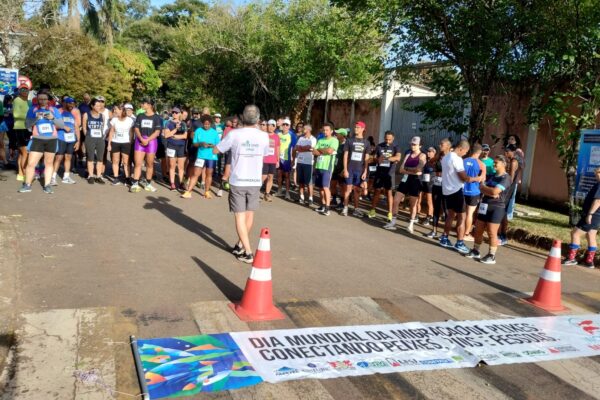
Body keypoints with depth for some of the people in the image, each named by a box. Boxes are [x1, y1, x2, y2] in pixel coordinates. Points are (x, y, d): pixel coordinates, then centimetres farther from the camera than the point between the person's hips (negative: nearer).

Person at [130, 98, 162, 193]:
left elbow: (157, 132, -5)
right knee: (138, 163, -4)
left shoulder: (156, 117, 1)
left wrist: (147, 140, -15)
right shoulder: (140, 116, 10)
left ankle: (148, 184, 15)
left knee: (150, 164, 5)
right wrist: (142, 139, -13)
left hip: (151, 141, -2)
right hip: (140, 141, 2)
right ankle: (135, 184, -4)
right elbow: (136, 129, 4)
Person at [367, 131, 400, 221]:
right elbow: (374, 158, 7)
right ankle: (372, 210, 13)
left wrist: (386, 158, -34)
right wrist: (378, 160, -18)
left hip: (390, 173, -2)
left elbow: (398, 157, -20)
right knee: (377, 191, 6)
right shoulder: (379, 146, 4)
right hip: (379, 172, 2)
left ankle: (390, 213, 3)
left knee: (389, 192, 0)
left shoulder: (395, 147, -2)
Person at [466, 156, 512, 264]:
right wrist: (490, 193, -13)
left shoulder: (506, 178, -10)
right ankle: (476, 251, 22)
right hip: (485, 206, 8)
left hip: (496, 208, -8)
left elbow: (495, 191, -21)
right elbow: (482, 189, 8)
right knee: (478, 230, 9)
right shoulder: (493, 176, 17)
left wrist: (483, 186, -5)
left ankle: (492, 256, 3)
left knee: (492, 232, -5)